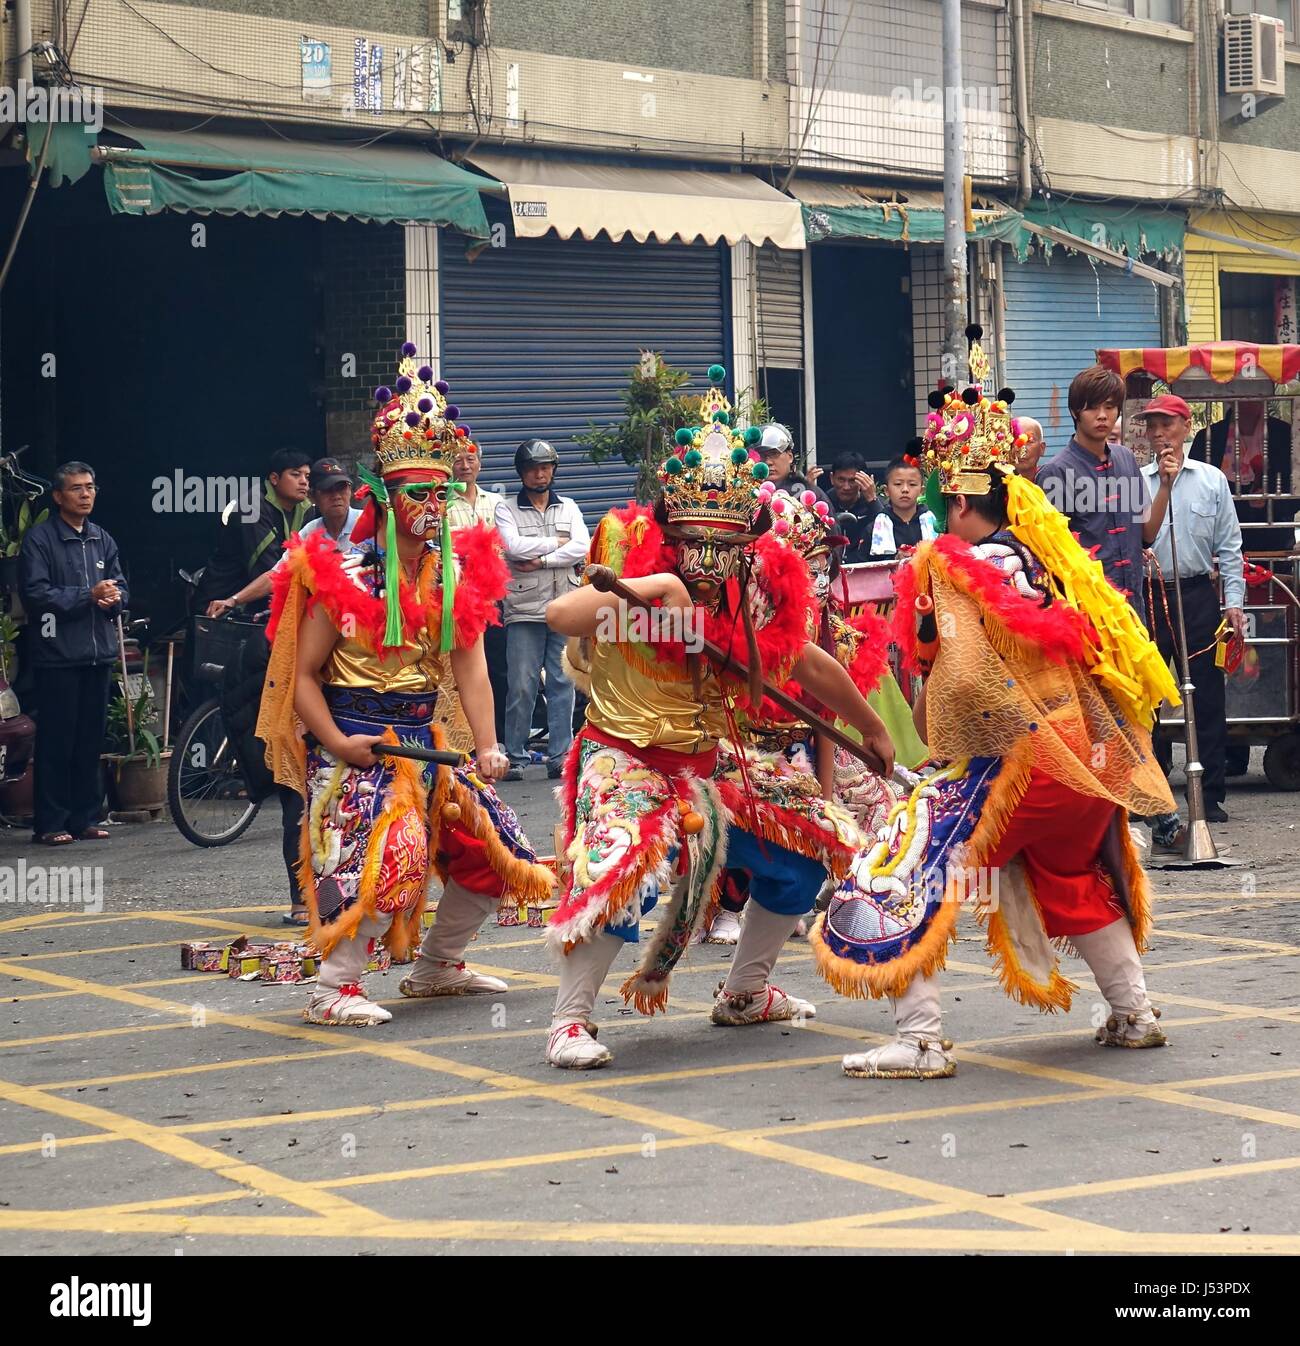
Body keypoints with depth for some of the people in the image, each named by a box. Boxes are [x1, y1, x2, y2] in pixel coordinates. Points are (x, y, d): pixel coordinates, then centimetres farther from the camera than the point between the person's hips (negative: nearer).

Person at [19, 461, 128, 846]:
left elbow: (120, 584, 18)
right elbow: (36, 593, -12)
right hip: (58, 654, -6)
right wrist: (88, 595, -17)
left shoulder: (102, 539, 15)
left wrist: (114, 597, -6)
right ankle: (50, 823, 0)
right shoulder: (39, 539, -4)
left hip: (98, 652, 6)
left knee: (91, 739, 8)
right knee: (56, 740, -4)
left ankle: (85, 818, 16)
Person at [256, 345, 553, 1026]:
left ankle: (436, 967, 26)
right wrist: (336, 741, -21)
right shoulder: (345, 576, -9)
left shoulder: (459, 572, 5)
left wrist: (487, 746, -14)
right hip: (355, 739, -6)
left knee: (493, 845, 8)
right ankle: (333, 989, -17)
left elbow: (470, 667, -1)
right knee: (381, 849, -25)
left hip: (422, 738, 6)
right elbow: (304, 673, -8)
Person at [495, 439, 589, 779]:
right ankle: (515, 757, 3)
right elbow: (514, 546, -11)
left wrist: (540, 561, -10)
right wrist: (557, 542, -3)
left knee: (563, 684, 2)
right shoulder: (506, 509, 7)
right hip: (524, 610, -2)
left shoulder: (569, 508, 14)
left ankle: (560, 757, 6)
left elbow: (582, 547, -1)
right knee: (521, 686, -4)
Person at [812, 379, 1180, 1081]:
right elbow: (1114, 648, 12)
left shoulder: (951, 566, -9)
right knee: (1078, 882, 31)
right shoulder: (1047, 556, 9)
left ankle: (921, 1039, -10)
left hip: (1004, 762, -7)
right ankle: (1134, 1014, 37)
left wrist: (927, 721, -4)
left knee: (897, 879, -2)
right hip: (1086, 758, 7)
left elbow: (961, 679, -20)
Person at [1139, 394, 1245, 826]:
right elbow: (1142, 537, -6)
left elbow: (1229, 546, 7)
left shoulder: (1212, 480, 7)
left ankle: (1211, 794, 7)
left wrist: (1234, 602, 0)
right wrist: (1164, 485, -10)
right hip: (1149, 596, 0)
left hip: (1198, 596, 0)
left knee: (1207, 697, 2)